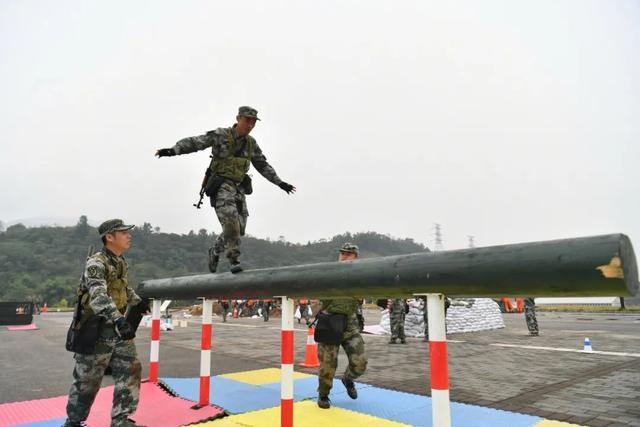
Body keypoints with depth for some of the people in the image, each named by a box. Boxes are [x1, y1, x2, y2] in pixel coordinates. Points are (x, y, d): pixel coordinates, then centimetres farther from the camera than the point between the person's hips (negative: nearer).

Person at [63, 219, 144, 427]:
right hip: (97, 329, -8)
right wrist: (118, 319, -44)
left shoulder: (122, 262, 10)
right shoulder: (96, 262, -17)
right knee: (87, 379, 6)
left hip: (119, 328, 8)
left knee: (130, 372, 5)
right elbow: (98, 294, -32)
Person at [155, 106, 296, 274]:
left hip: (238, 188, 6)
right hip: (220, 186, -6)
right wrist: (173, 150, -26)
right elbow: (194, 142, -11)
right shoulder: (221, 135, -6)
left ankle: (215, 251, 27)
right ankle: (234, 260, -10)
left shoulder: (251, 143, 10)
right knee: (231, 222, -21)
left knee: (238, 228, 3)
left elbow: (263, 165, 19)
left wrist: (280, 183, 18)